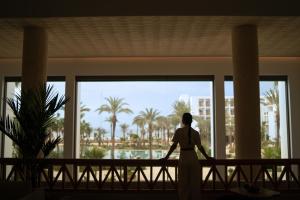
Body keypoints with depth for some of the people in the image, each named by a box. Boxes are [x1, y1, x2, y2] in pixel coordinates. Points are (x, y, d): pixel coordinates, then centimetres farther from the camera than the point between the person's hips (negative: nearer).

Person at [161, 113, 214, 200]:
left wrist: (166, 157, 0)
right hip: (193, 157, 1)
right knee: (194, 182, 11)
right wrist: (207, 157, 15)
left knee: (183, 182, 10)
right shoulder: (195, 133, 1)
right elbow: (200, 147, 2)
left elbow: (174, 145, -6)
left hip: (183, 158, -1)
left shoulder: (179, 131, -4)